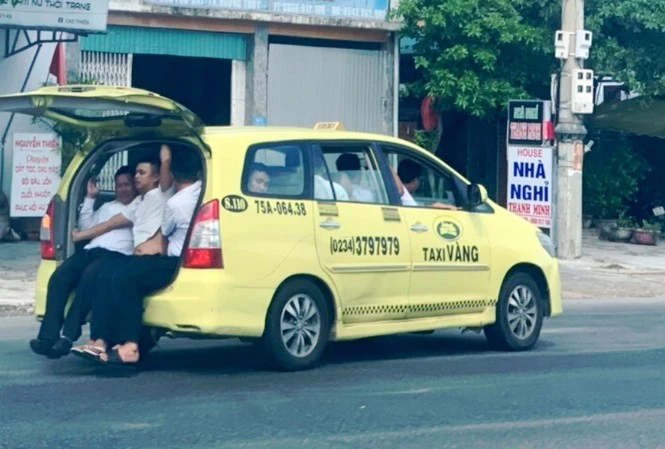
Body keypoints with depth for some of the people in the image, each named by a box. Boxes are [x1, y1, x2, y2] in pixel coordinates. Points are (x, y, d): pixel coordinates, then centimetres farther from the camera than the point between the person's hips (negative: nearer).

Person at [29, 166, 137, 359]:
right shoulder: (107, 207, 35)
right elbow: (86, 227, 29)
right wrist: (90, 198, 23)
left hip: (117, 255, -5)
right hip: (91, 250, 6)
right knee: (58, 277, -25)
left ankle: (68, 336, -40)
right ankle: (48, 336, -35)